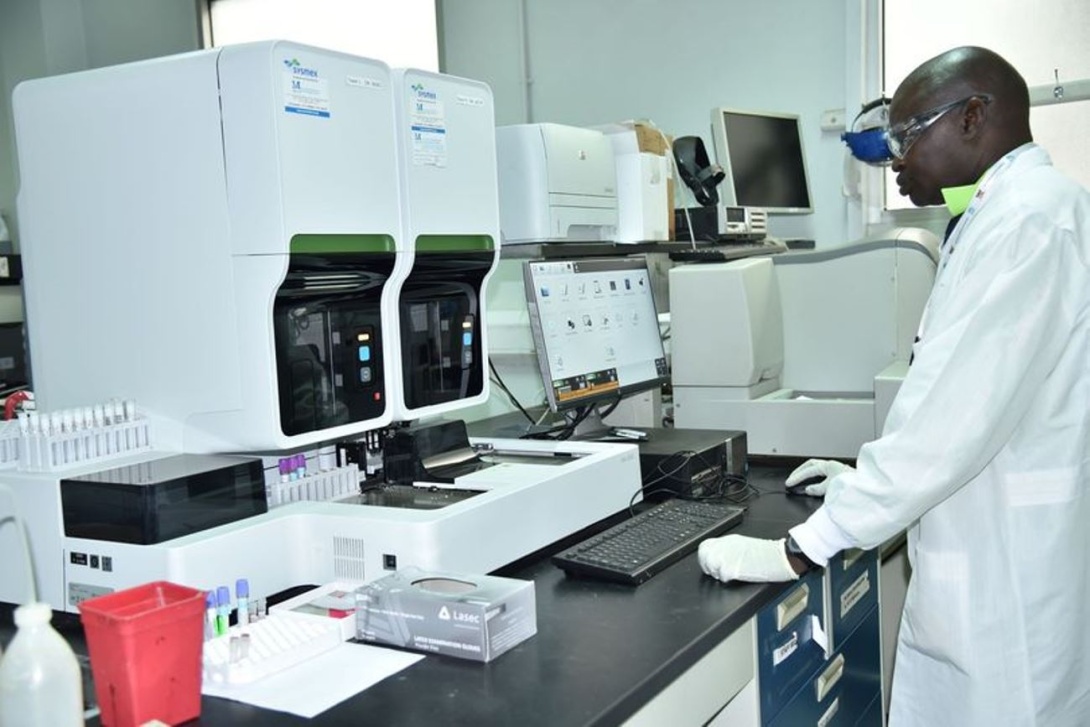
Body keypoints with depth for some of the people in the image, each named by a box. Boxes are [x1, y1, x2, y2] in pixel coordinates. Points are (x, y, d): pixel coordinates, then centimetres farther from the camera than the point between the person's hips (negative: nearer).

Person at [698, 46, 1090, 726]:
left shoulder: (1028, 218, -18)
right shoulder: (1014, 211, 14)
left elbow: (960, 413, -25)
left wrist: (800, 549, -21)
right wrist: (874, 480, 17)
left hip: (1011, 584, -9)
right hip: (986, 565, 9)